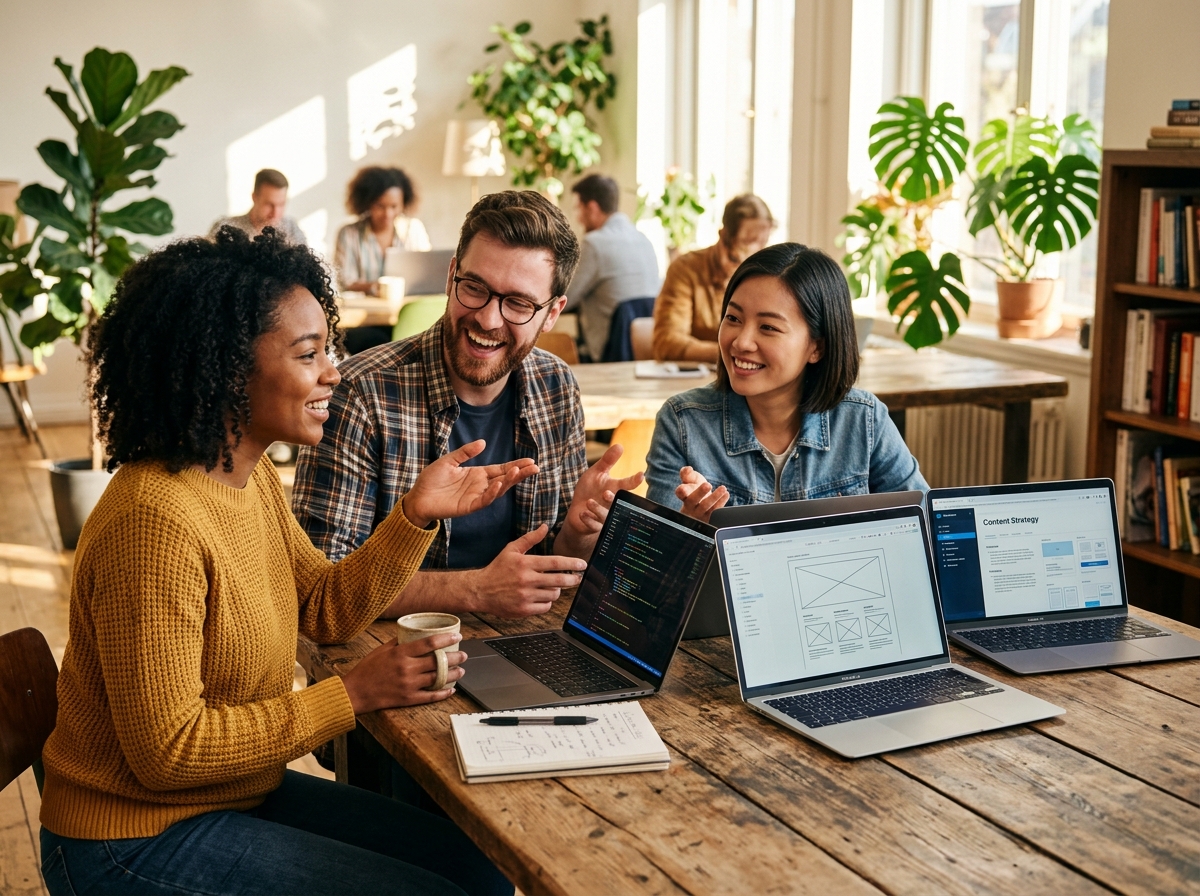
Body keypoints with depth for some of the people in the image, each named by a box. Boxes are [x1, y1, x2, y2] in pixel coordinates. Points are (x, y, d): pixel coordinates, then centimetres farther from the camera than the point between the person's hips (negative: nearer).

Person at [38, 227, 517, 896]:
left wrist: (419, 514, -7)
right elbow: (168, 751, -26)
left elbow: (326, 609, 7)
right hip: (141, 838, -9)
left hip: (243, 792, 9)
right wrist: (353, 695, -22)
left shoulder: (253, 477, 2)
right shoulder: (156, 521, -29)